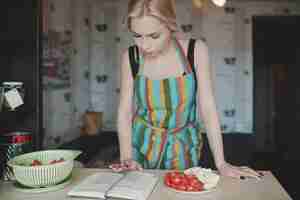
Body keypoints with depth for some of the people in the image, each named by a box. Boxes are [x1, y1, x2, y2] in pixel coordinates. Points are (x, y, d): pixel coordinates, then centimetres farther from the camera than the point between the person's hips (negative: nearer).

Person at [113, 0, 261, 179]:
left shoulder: (196, 50, -14)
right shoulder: (131, 57, -11)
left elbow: (207, 106, -13)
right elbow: (125, 110, -7)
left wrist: (221, 163, -15)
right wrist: (126, 158, -18)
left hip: (182, 149, 0)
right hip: (142, 146, 1)